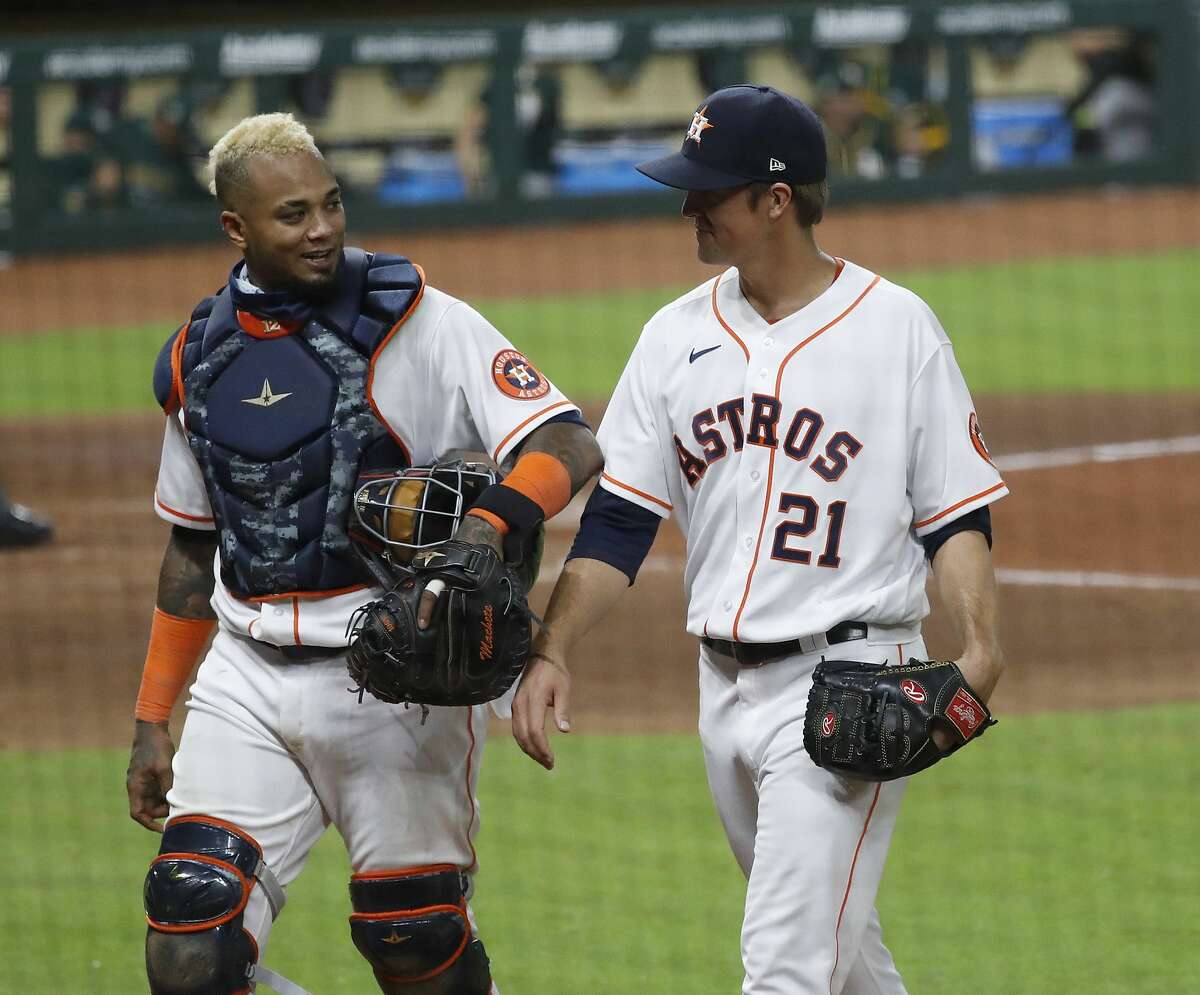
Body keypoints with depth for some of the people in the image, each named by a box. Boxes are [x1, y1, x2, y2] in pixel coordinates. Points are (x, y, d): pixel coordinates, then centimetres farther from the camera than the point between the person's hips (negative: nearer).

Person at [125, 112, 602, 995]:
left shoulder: (420, 325, -7)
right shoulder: (200, 359, 9)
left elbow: (570, 445, -16)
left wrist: (488, 524, -36)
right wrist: (153, 721, 18)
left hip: (395, 686, -4)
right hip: (246, 685, 4)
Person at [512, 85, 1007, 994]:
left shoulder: (895, 326, -4)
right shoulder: (678, 336, 9)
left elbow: (956, 512, -3)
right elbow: (618, 521, 7)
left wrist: (979, 644, -20)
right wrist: (552, 653, -6)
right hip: (727, 684, 6)